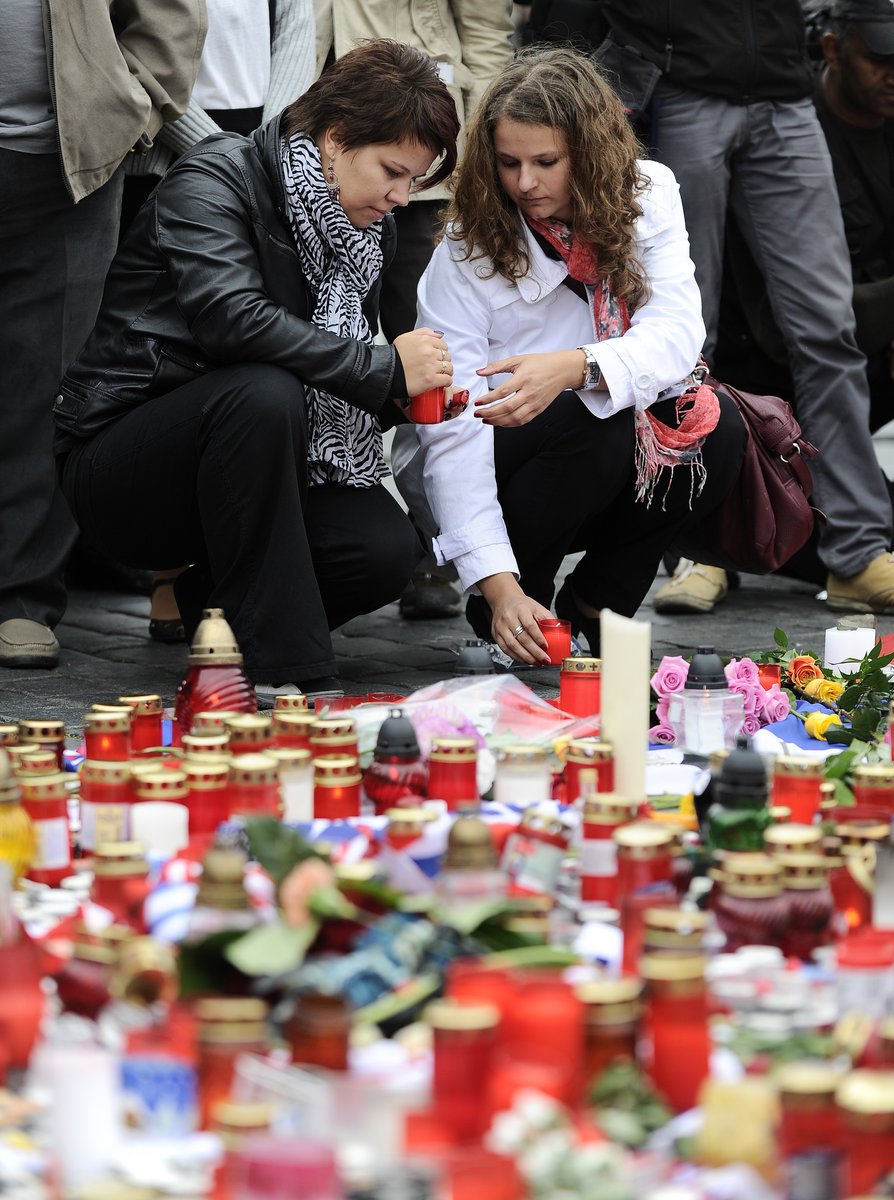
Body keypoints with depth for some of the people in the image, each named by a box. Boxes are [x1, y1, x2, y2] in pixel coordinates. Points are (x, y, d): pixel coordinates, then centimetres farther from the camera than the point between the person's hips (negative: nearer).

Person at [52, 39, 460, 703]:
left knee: (385, 548, -21)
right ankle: (285, 671, -31)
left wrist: (406, 394, -7)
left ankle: (206, 600, 9)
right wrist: (385, 369, -28)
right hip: (117, 460, -7)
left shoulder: (368, 230, 8)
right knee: (262, 391, -37)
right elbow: (228, 316, -32)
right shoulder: (218, 175, -14)